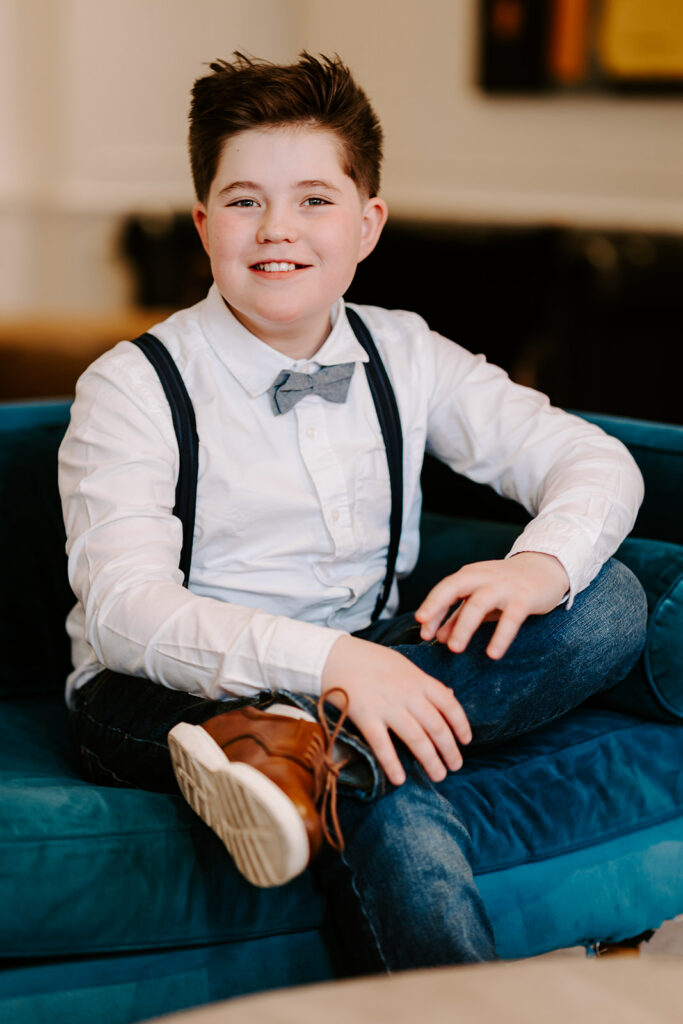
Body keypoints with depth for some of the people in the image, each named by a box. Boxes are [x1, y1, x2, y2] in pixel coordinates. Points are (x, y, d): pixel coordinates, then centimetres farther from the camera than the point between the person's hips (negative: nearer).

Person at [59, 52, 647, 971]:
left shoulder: (407, 359, 8)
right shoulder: (132, 387, -6)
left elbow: (595, 461, 4)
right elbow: (123, 608, -20)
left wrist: (542, 564, -21)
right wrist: (327, 661, -36)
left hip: (357, 673, 6)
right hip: (167, 701, -6)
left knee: (608, 602, -20)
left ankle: (311, 750, -35)